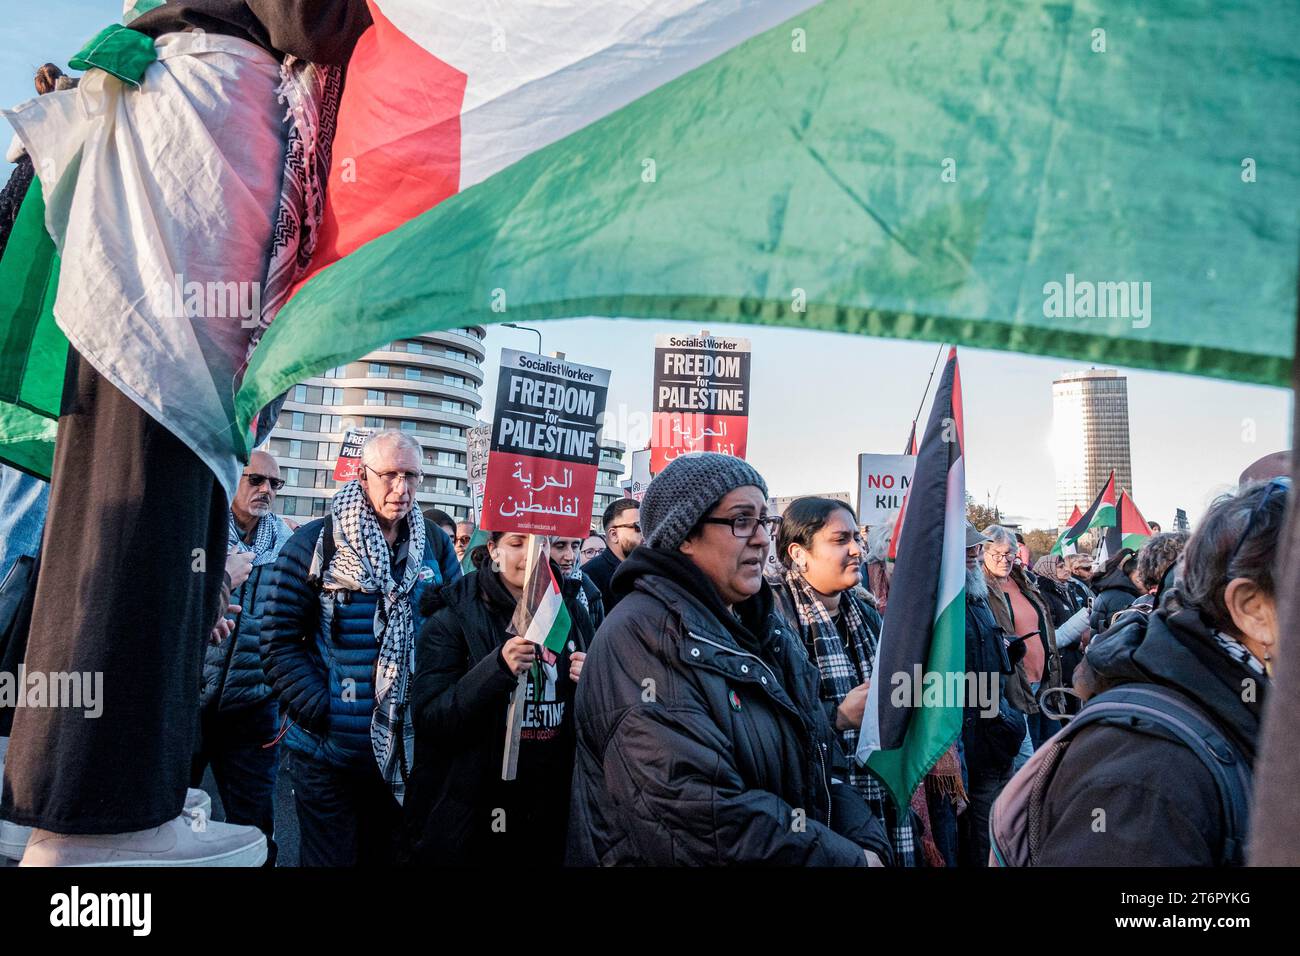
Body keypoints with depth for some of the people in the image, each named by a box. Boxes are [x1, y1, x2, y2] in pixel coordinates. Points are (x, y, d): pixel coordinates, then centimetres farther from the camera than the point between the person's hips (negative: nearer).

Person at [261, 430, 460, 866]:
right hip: (329, 751, -3)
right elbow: (279, 641, -10)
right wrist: (320, 710, -16)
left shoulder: (436, 545, 3)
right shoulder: (314, 543, -9)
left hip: (407, 753, 3)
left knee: (388, 854, 19)